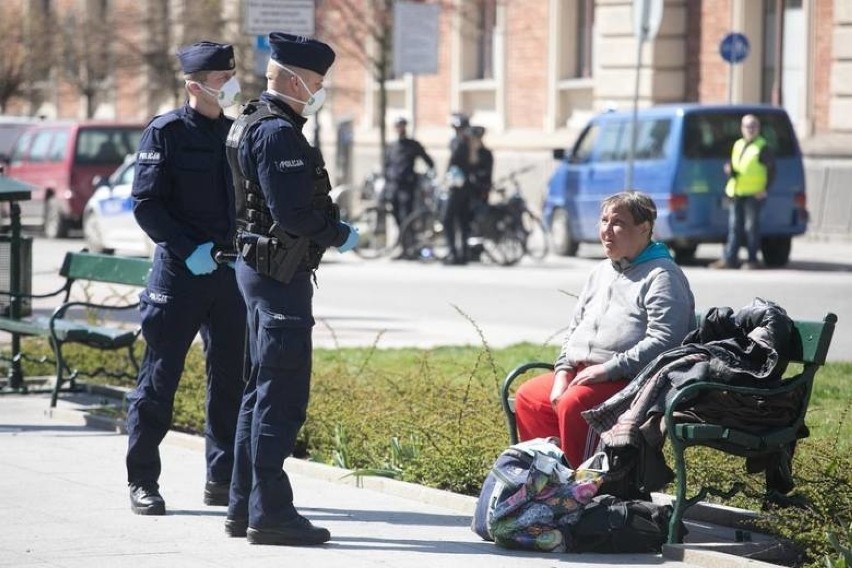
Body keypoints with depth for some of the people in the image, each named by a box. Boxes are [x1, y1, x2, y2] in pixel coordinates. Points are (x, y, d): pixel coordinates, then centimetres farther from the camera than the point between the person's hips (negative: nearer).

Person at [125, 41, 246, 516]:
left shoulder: (236, 133, 11)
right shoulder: (166, 133, -5)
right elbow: (146, 205, -10)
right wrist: (189, 250, -18)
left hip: (230, 270, 5)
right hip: (179, 272, -5)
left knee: (233, 377, 6)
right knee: (160, 377, 0)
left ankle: (223, 479, 16)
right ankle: (143, 482, 8)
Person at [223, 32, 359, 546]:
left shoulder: (253, 125, 16)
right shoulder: (278, 132, -17)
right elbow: (293, 214, -23)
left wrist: (329, 219, 11)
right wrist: (339, 235, -8)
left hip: (259, 268, 11)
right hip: (281, 272, -11)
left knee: (262, 390, 15)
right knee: (282, 396, -8)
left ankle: (244, 507, 21)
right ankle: (270, 513, -6)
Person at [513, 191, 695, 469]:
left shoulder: (662, 276, -7)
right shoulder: (601, 273, 22)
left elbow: (664, 341, -19)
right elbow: (575, 328, 26)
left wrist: (607, 369, -21)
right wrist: (563, 372, 7)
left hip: (630, 380, -9)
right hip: (580, 372, 9)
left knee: (574, 403, -32)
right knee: (528, 396, -3)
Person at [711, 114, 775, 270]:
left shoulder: (762, 147, -2)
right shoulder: (737, 145, 17)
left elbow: (771, 169, -3)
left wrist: (765, 188, -11)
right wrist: (729, 169, 0)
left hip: (754, 194, -6)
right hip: (736, 193, 6)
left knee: (751, 226, -3)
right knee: (734, 227, 5)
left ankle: (752, 260, 2)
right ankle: (730, 258, 6)